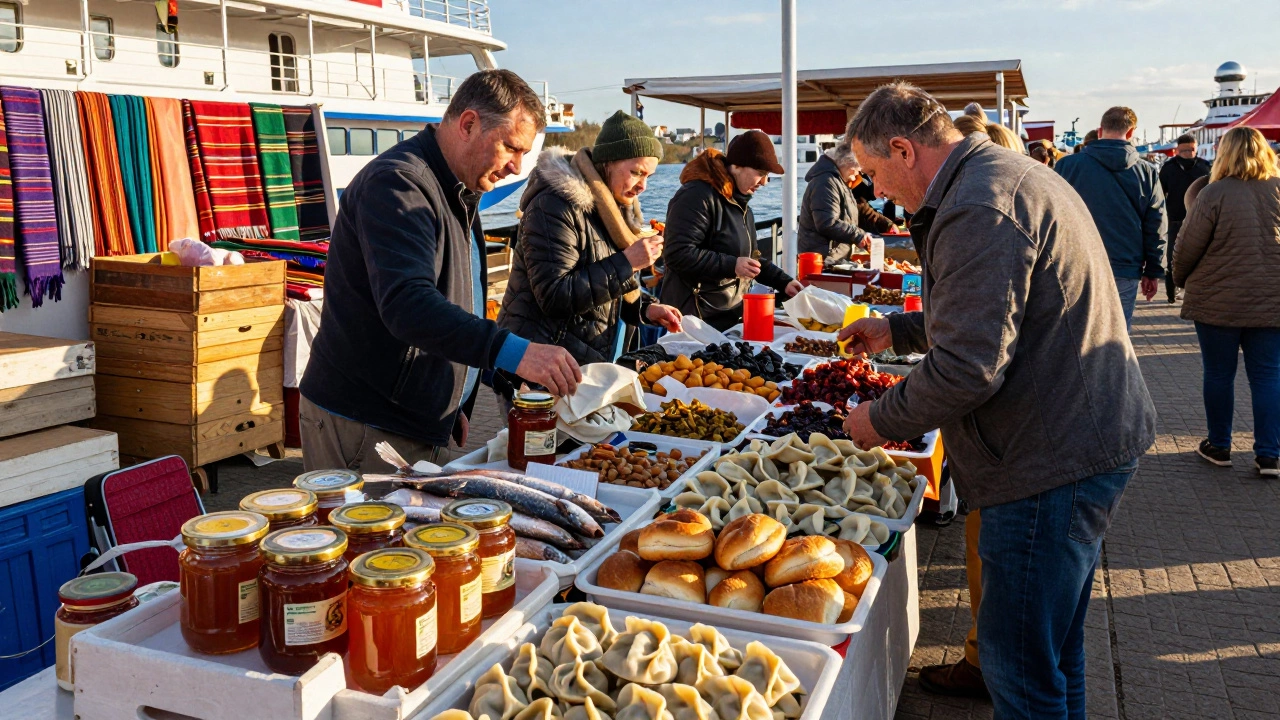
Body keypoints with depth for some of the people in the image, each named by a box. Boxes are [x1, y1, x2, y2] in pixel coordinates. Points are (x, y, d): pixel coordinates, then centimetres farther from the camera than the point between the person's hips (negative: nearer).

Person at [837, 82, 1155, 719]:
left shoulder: (979, 209, -21)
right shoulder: (1016, 176, 15)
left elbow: (968, 368, -26)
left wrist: (880, 419, -11)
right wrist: (896, 330, 26)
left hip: (1051, 462, -11)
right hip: (1084, 440, 11)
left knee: (1019, 664, 1)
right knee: (1054, 645, 25)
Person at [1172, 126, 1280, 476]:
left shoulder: (1215, 194, -12)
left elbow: (1187, 247, -9)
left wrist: (1181, 278, 10)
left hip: (1219, 301, -3)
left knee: (1219, 374, 9)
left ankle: (1219, 447, 20)